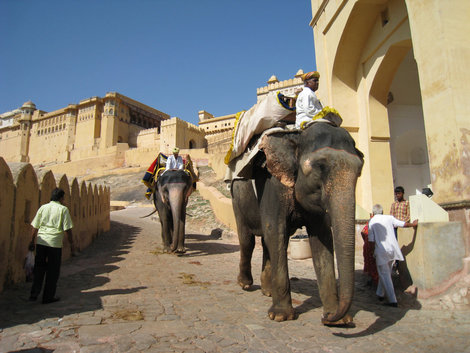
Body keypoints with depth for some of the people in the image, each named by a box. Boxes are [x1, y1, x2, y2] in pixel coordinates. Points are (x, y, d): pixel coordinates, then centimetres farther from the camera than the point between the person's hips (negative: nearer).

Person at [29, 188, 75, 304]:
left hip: (41, 241, 4)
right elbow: (67, 229, -6)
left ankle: (34, 294, 15)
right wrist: (72, 244, 1)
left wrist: (32, 241, 19)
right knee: (52, 271, 7)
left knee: (39, 269, 17)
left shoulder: (43, 207, 9)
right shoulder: (63, 209, -3)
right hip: (55, 243, -4)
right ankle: (48, 297, 15)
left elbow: (35, 227, 10)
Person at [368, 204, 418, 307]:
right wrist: (413, 224, 35)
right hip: (392, 249, 5)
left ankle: (392, 300, -4)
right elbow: (403, 224, 16)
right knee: (386, 273, 18)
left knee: (385, 275, 0)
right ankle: (380, 294, 30)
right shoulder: (389, 218, 5)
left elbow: (371, 240, -5)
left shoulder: (372, 221, -3)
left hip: (381, 251, -4)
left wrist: (374, 250, 9)